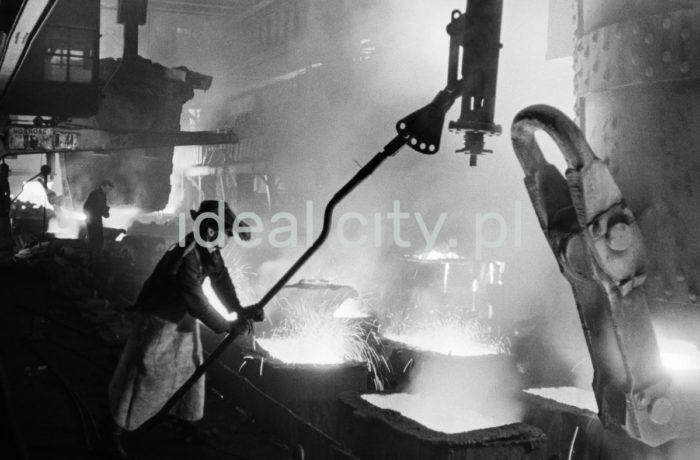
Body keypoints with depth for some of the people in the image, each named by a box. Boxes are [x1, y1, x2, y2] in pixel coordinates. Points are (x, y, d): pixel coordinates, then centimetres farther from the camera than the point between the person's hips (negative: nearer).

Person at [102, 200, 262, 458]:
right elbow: (197, 302, -33)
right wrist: (227, 327, -25)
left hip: (184, 319, 9)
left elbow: (221, 279, -5)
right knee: (146, 375, -2)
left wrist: (239, 310, -19)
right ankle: (112, 429, 14)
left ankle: (187, 421, 36)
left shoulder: (210, 249, -8)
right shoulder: (186, 258, -35)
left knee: (189, 368, 17)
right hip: (159, 321, -9)